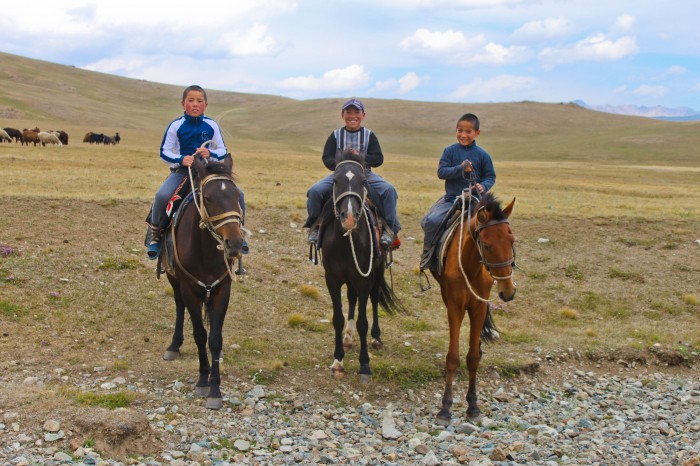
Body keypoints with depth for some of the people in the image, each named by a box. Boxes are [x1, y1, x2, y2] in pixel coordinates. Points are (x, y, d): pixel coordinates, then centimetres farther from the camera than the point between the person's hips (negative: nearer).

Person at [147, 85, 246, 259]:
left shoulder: (211, 125, 2)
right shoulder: (176, 126, -3)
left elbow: (223, 152, 6)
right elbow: (164, 152, -1)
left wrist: (210, 153, -16)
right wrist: (180, 159, -20)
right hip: (182, 171, -2)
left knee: (237, 194, -15)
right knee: (162, 195, -30)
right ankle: (156, 236, -7)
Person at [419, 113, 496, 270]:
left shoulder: (482, 155, 1)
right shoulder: (450, 151, 3)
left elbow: (491, 176, 5)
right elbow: (441, 172, -5)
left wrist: (483, 186, -17)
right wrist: (460, 169, -20)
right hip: (451, 198, 0)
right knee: (431, 221, -19)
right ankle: (426, 259, -2)